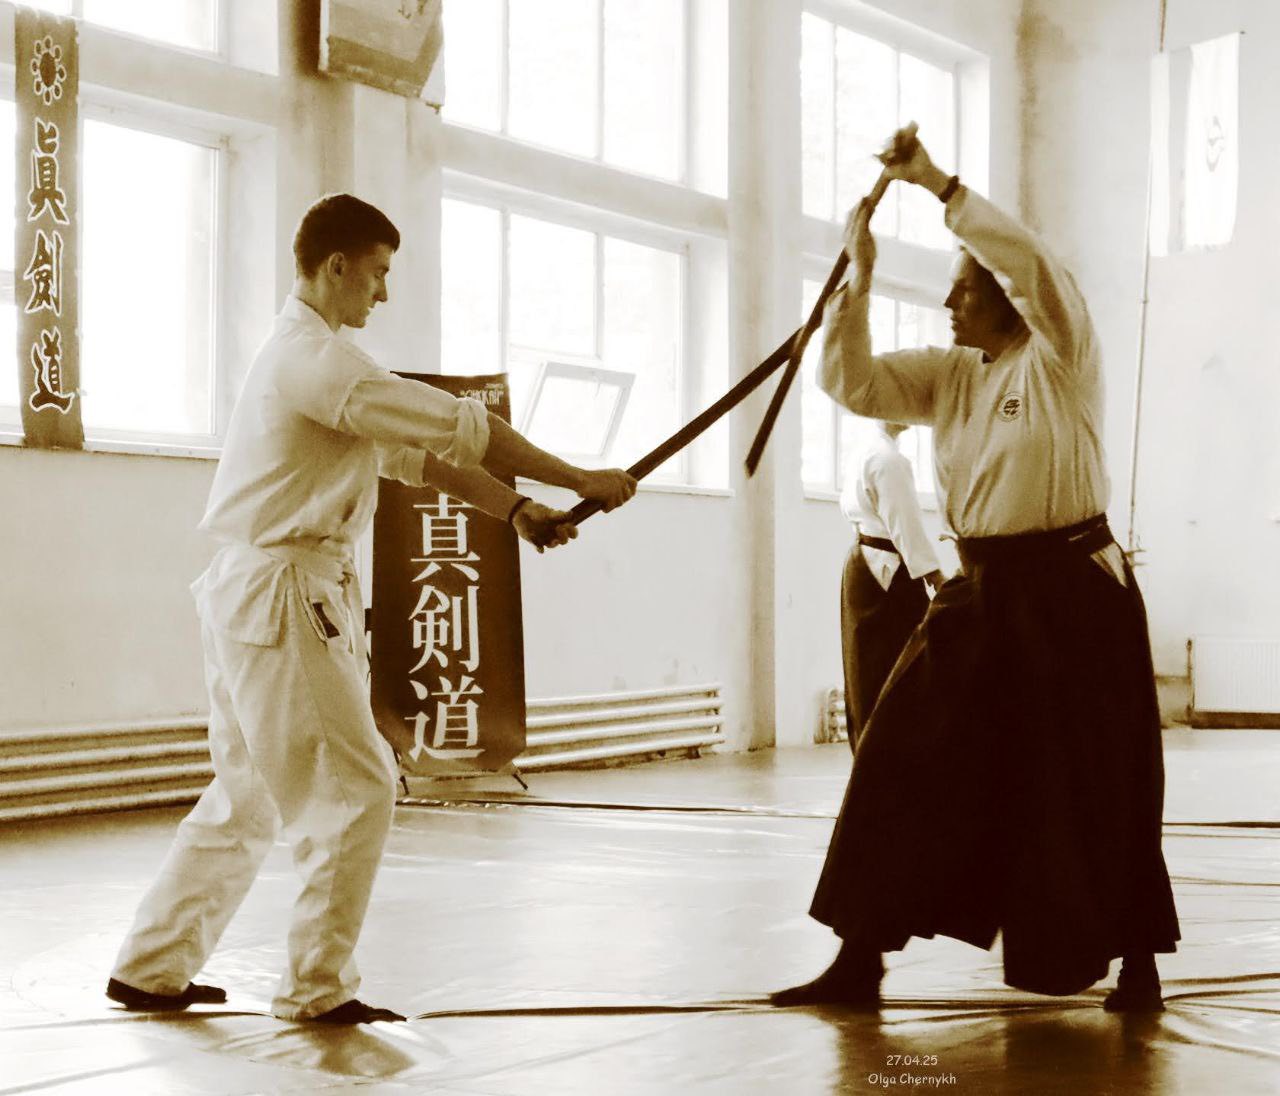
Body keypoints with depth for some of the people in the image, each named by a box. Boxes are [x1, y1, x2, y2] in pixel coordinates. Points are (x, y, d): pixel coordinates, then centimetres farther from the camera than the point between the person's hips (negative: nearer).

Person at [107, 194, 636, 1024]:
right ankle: (319, 987, 4)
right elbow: (460, 428, -18)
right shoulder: (319, 358, -16)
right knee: (357, 787, -5)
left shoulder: (304, 353, 18)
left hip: (255, 593, 11)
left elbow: (411, 453, 15)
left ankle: (153, 967, 24)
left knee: (249, 794, 17)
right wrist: (582, 480, -11)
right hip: (281, 593, -11)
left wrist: (516, 508, 8)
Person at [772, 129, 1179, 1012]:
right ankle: (862, 958, 5)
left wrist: (939, 185, -19)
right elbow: (855, 385, 2)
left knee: (1096, 788, 1)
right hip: (984, 596, 6)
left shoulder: (1062, 358, -8)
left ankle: (1138, 962, 21)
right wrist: (859, 277, -5)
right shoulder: (953, 375, 10)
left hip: (1072, 599, -6)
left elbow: (1028, 260, -24)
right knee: (906, 762, -1)